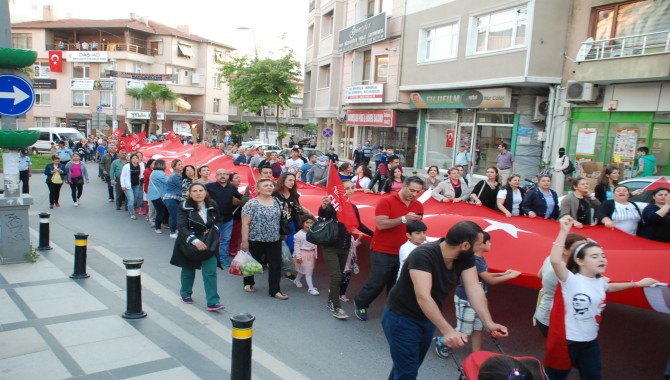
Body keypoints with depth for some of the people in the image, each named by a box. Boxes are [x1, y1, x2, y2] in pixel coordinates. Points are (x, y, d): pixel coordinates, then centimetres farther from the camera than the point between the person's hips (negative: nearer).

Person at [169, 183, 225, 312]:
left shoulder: (212, 206, -2)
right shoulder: (184, 207, -12)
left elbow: (216, 222, 15)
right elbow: (181, 227, -21)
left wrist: (211, 231, -7)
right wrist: (195, 241, -34)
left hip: (208, 244, 2)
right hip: (189, 244, -2)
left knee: (210, 272, -8)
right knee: (188, 270, 16)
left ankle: (212, 302, -7)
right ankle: (186, 294, 41)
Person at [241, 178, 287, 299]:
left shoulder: (276, 202, 4)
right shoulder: (252, 204, -12)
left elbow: (279, 219, 15)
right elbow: (245, 224, -13)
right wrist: (244, 241, -15)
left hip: (275, 240, 4)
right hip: (256, 240, -4)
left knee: (276, 265, 0)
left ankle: (274, 290, 8)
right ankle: (248, 283, 38)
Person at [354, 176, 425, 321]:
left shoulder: (418, 206, 5)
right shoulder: (386, 201, -12)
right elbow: (380, 224, -22)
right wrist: (404, 218, -28)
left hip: (403, 253, 5)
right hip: (382, 252, -4)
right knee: (376, 283, 4)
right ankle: (359, 304, 28)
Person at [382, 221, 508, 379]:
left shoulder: (465, 257, -11)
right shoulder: (423, 255, -33)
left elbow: (474, 287, -18)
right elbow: (423, 297, -41)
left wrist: (488, 323, -31)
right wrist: (447, 330, -49)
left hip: (427, 319, 7)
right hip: (401, 318, -7)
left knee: (409, 366, 22)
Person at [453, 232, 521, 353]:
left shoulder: (480, 259, 3)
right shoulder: (474, 261, -27)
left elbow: (485, 276, 14)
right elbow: (491, 281, -21)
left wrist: (503, 273, 7)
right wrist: (509, 276, -10)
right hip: (466, 300, -9)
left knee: (479, 328, 13)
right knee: (463, 331, 4)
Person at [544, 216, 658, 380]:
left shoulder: (599, 281, 3)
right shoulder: (571, 280, -21)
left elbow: (609, 287, 29)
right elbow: (555, 261, -42)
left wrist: (637, 284, 28)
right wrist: (564, 231, -46)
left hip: (591, 341, 7)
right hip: (567, 340, -7)